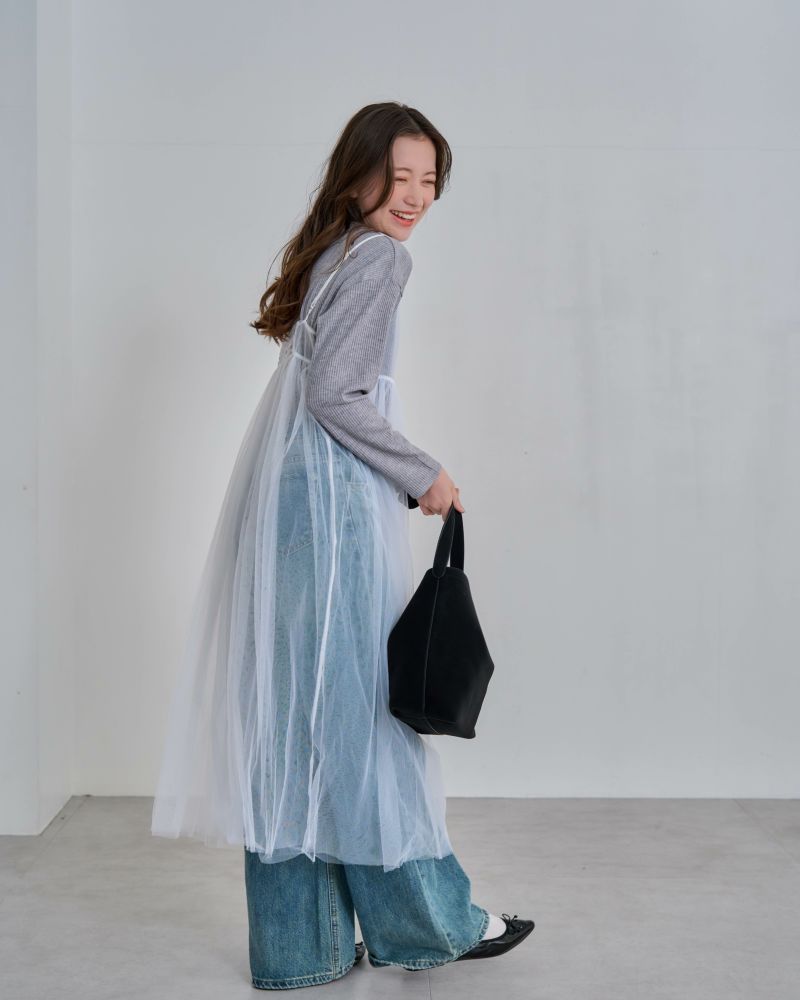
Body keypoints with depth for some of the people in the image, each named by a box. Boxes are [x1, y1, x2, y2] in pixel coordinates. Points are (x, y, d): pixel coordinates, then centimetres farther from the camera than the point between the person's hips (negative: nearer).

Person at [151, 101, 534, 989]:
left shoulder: (329, 253, 18)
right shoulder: (379, 256, -9)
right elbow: (335, 394, -18)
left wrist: (401, 475, 19)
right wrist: (423, 474, -9)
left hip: (290, 494, 9)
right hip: (337, 500, -9)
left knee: (297, 711, 9)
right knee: (364, 702, 1)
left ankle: (299, 945, 19)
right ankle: (426, 920, 17)